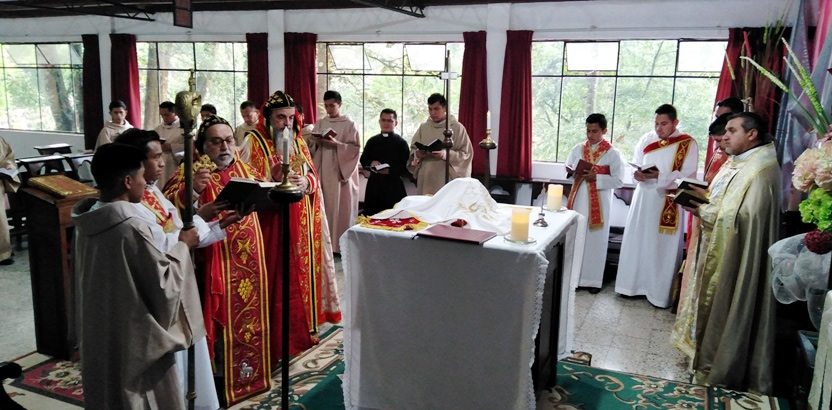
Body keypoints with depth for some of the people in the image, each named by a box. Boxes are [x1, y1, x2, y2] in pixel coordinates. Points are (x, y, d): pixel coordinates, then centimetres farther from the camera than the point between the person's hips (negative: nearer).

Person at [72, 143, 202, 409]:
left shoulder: (87, 222, -2)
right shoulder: (132, 227, -27)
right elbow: (164, 285, -20)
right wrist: (182, 246, -7)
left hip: (99, 335, 8)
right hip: (135, 339, -8)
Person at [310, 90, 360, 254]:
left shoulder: (349, 124, -2)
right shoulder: (320, 123, 12)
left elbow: (355, 148, -8)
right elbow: (312, 148, 12)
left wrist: (336, 144, -19)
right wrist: (316, 142, -10)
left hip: (341, 170, -4)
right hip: (323, 170, 4)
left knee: (340, 207, -3)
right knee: (324, 206, 4)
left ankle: (341, 244, 3)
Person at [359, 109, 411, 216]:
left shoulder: (401, 142, -1)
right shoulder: (372, 141, 12)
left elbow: (405, 166, -6)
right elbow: (363, 160, 14)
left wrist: (389, 171, -21)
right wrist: (371, 163, -9)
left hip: (393, 185, -3)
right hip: (374, 183, 4)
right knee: (372, 214, 4)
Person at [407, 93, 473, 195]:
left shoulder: (457, 127, 0)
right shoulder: (423, 127, 12)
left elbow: (466, 153, -3)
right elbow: (413, 149, 16)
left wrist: (445, 154, -17)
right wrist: (417, 154, -8)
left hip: (447, 179, -3)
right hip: (426, 178, 4)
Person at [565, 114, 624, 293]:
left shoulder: (612, 153, -4)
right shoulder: (578, 149, 6)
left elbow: (619, 181, -7)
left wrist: (596, 178, -18)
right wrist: (575, 173, -8)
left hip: (599, 202, -3)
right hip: (578, 199, 3)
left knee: (595, 240, 3)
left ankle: (594, 279, 13)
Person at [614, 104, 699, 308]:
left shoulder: (688, 144, -5)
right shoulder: (646, 139, 8)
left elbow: (687, 176, -12)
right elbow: (634, 164, 9)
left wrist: (660, 176, -25)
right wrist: (637, 174, -15)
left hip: (669, 202, -4)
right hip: (643, 198, 4)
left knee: (662, 247, -1)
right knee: (636, 241, 8)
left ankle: (660, 293, 9)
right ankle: (633, 284, 21)